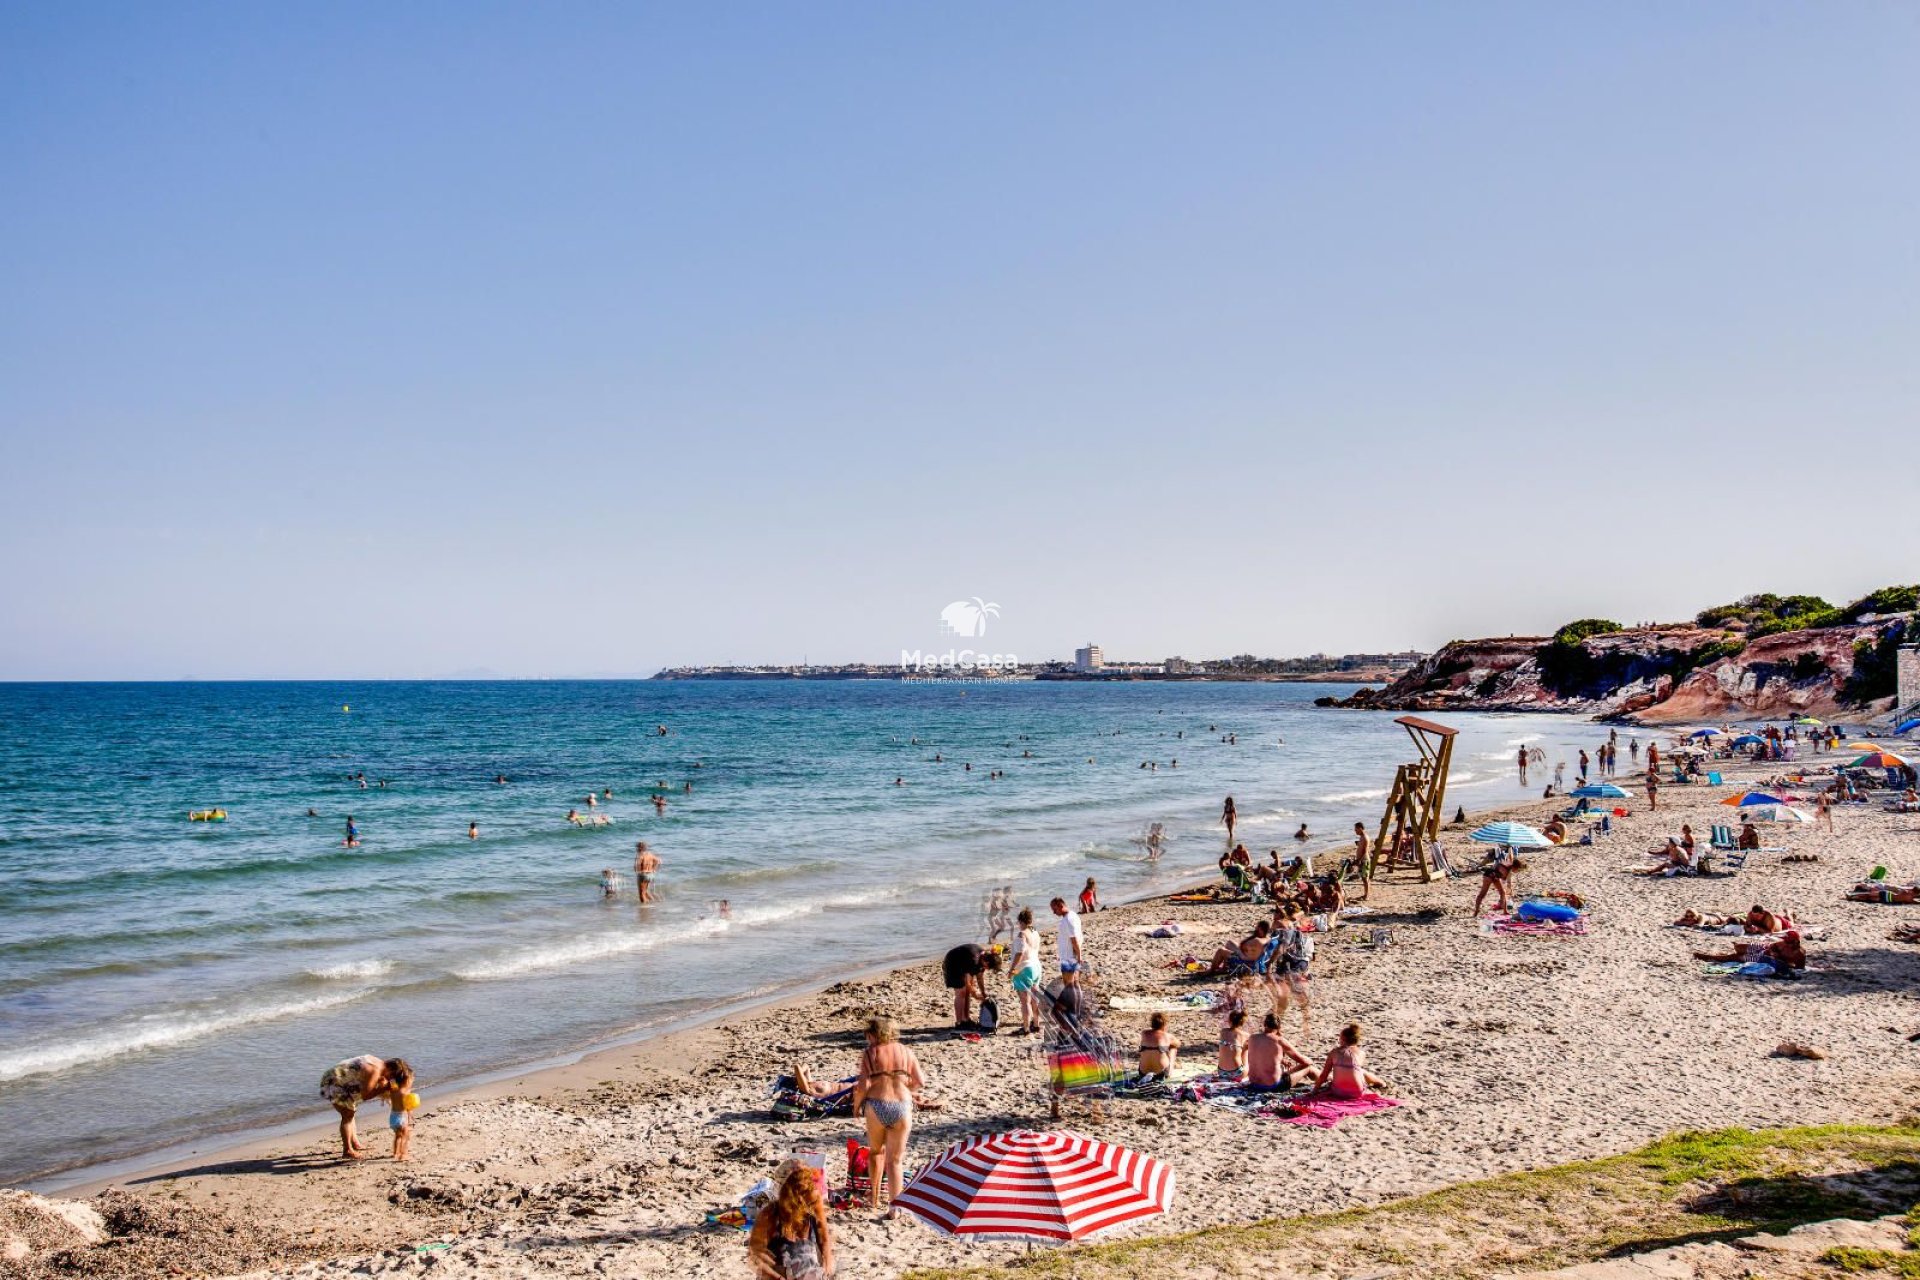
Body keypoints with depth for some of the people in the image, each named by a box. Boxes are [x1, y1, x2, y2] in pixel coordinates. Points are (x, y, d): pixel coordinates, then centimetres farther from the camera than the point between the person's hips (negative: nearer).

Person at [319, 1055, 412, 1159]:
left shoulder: (378, 1063, 3)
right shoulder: (375, 1071, -24)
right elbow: (365, 1096, -23)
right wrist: (383, 1088, -19)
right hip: (333, 1081, -10)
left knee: (350, 1112, 19)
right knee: (347, 1115, -7)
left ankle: (355, 1144, 27)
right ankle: (347, 1151, -3)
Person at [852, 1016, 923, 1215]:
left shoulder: (870, 1053, -3)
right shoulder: (906, 1051, 7)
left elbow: (863, 1085, -10)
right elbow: (920, 1082, 5)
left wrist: (856, 1105, 6)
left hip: (876, 1106, -1)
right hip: (902, 1107, 2)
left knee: (876, 1151, 24)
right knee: (895, 1160, 10)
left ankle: (874, 1198, 31)